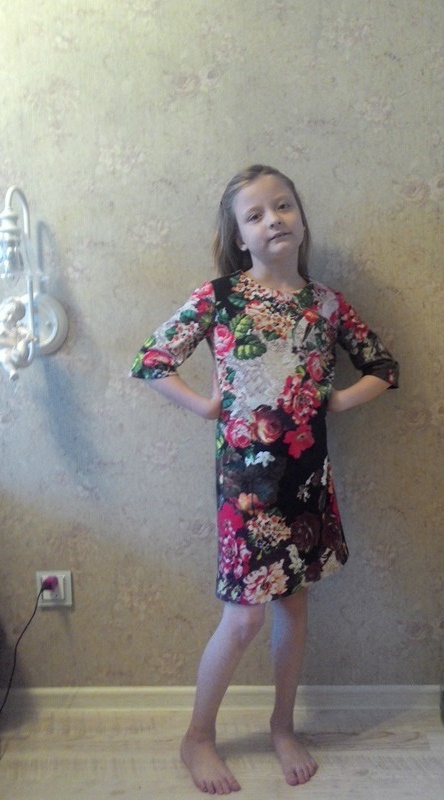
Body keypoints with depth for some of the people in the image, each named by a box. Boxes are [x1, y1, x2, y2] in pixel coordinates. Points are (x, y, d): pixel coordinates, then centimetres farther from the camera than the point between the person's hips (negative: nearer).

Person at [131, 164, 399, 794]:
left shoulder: (326, 305, 4)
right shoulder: (218, 297, -5)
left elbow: (384, 367, 13)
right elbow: (151, 361, -1)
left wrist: (336, 400, 0)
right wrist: (205, 406, -7)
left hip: (308, 470, 4)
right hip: (247, 468, -3)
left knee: (294, 601, 14)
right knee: (246, 614, 0)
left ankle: (284, 726, 36)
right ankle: (199, 736, 24)